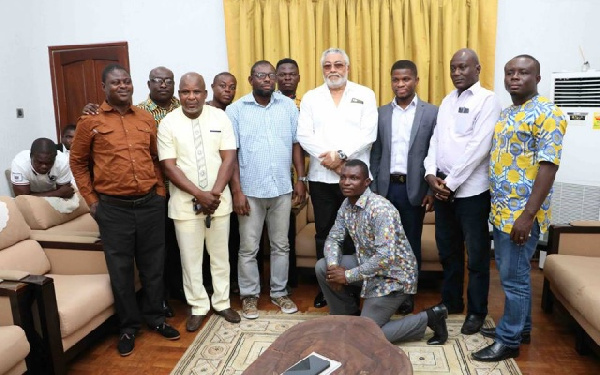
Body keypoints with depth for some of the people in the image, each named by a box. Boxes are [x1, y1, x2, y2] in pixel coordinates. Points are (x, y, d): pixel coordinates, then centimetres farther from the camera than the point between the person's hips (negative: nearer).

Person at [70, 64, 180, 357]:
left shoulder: (146, 119, 8)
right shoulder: (90, 122, -2)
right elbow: (77, 162, 4)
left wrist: (160, 190, 8)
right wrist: (91, 199, 1)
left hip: (150, 203, 3)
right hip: (113, 208, -2)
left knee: (153, 264, 12)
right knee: (120, 269, 8)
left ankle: (155, 317, 30)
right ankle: (128, 326, 25)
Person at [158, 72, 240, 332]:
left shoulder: (220, 118, -1)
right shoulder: (168, 123, -5)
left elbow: (229, 158, -4)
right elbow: (169, 167, -9)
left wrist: (215, 193, -15)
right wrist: (200, 195, -17)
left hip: (219, 200, 1)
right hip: (185, 203, -1)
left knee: (220, 255, 13)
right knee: (190, 258, 9)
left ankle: (222, 303, 30)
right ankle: (198, 307, 26)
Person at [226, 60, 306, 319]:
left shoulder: (288, 106, 4)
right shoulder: (236, 110, -3)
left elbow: (296, 144, 7)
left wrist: (301, 179, 2)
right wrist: (237, 191, -10)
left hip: (282, 189, 3)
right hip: (250, 190, -2)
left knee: (281, 245, 13)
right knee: (248, 248, 7)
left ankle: (279, 292, 28)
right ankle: (249, 295, 24)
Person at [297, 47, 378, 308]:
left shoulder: (365, 95, 6)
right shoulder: (310, 98, 10)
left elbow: (368, 133, -6)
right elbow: (304, 135, -2)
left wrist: (341, 154, -17)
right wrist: (329, 158, -14)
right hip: (321, 177, 2)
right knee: (324, 234, 9)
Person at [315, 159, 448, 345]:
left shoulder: (380, 209, -28)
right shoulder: (346, 205, -1)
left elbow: (386, 256, -35)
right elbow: (333, 239, 4)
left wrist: (348, 276, -27)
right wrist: (333, 266, -17)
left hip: (393, 276, -8)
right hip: (368, 265, 8)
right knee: (322, 267, -4)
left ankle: (429, 318, 5)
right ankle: (350, 314, 16)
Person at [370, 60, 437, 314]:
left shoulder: (431, 113, 0)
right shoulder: (381, 113, 8)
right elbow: (375, 153, 7)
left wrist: (432, 191, -6)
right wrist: (372, 187, 3)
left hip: (414, 189, -2)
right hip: (386, 187, 2)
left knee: (411, 244, 9)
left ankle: (407, 295, 23)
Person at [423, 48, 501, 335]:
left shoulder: (487, 100, -7)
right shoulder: (447, 101, 15)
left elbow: (479, 148, -16)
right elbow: (436, 139, 11)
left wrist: (451, 182, -15)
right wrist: (431, 173, -5)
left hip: (471, 190, -6)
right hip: (442, 188, 7)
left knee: (476, 255, 5)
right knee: (448, 250, 15)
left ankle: (477, 311, 19)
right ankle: (451, 301, 31)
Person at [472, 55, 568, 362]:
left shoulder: (546, 113, -12)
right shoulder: (506, 114, 15)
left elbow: (548, 166, -18)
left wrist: (528, 214, -22)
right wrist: (497, 207, 15)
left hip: (521, 213, -8)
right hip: (502, 210, 8)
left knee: (514, 277, 1)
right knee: (512, 273, 18)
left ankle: (509, 340, 15)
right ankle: (520, 327, 33)